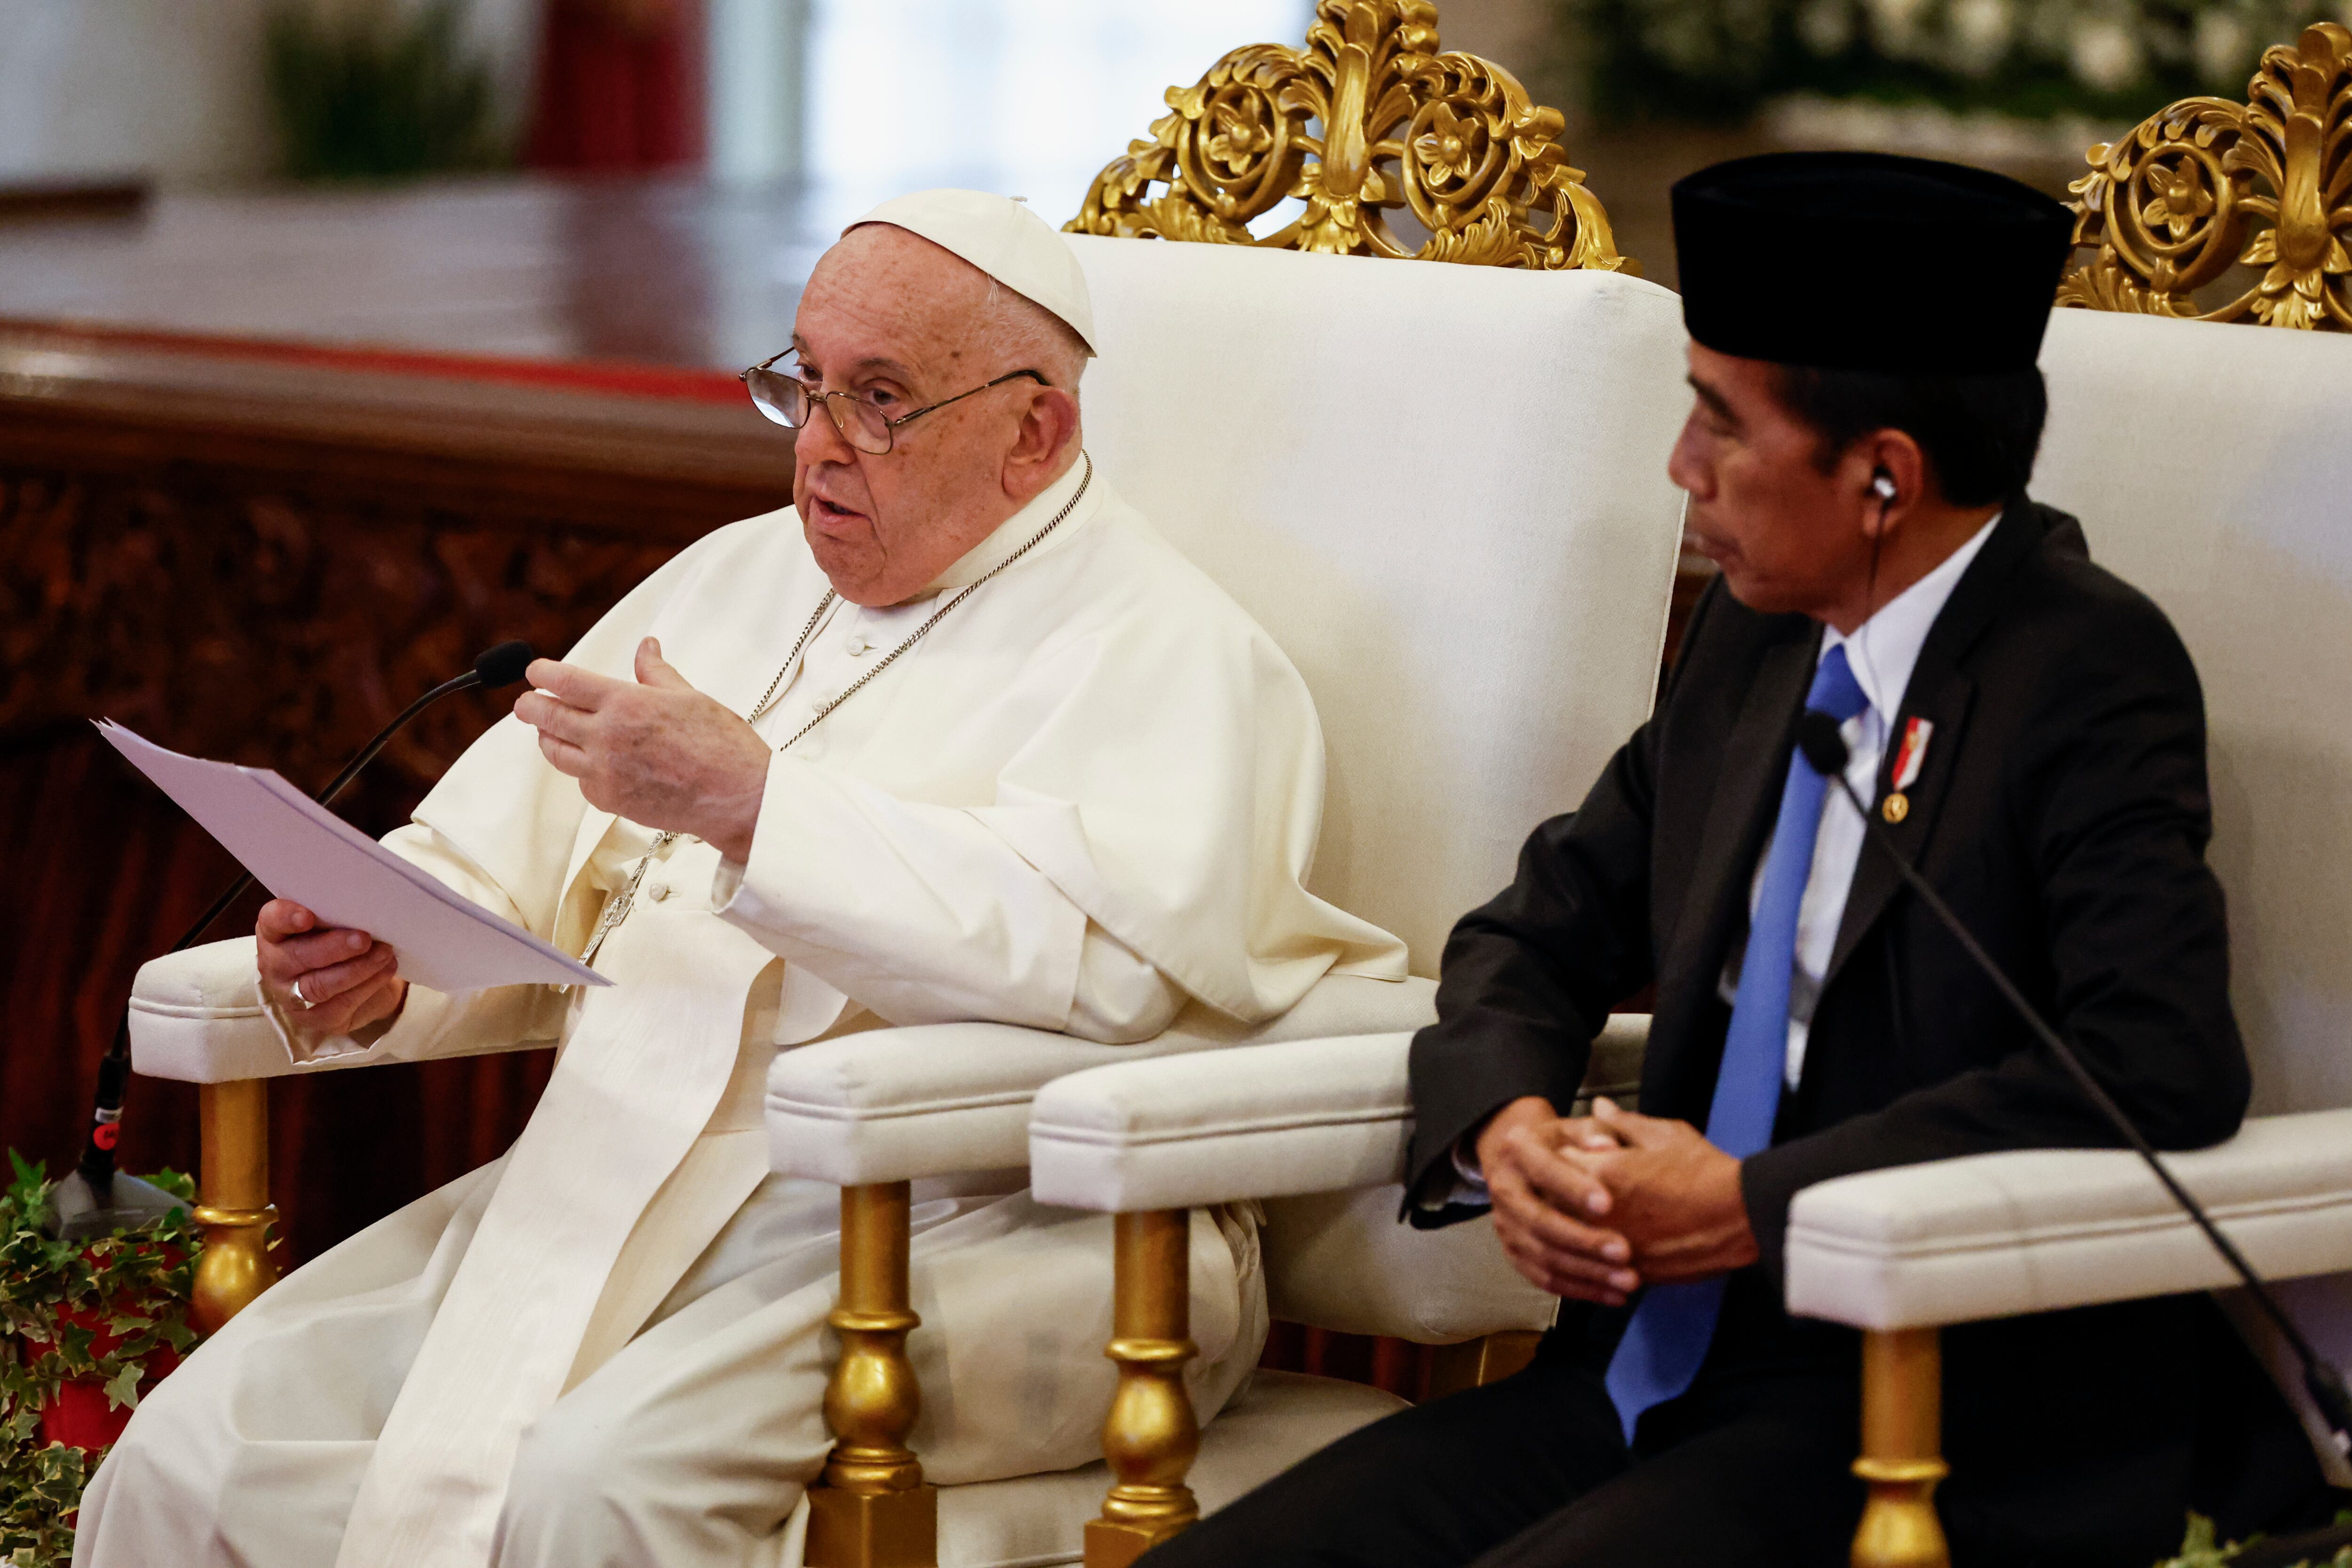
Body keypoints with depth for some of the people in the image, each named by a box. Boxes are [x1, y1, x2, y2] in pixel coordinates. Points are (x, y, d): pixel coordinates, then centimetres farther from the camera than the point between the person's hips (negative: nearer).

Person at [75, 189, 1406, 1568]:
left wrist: (749, 803, -23)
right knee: (196, 1454, -12)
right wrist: (371, 977, -4)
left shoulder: (1164, 652, -3)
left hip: (972, 1230, -7)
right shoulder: (737, 579, 21)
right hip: (608, 1182, 7)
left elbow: (1108, 951, -23)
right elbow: (491, 869, 20)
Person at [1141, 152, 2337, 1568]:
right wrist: (1501, 1120, -2)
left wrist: (1753, 1203, -20)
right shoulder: (1756, 641, 13)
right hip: (1663, 1366, 7)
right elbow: (1545, 930, 23)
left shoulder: (2090, 671, -10)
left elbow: (2162, 1072, -22)